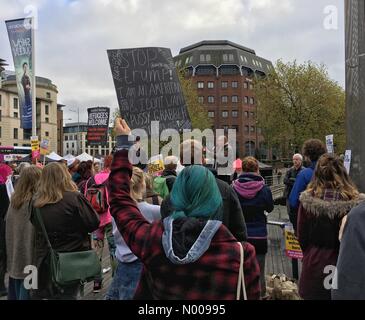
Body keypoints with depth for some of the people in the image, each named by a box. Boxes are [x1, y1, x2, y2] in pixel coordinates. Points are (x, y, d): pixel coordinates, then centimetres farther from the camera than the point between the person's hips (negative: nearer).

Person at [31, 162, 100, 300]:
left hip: (43, 260, 4)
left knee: (40, 294, 21)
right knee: (67, 295, 11)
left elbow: (35, 224, 10)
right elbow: (94, 223, -14)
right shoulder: (74, 198, -20)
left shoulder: (36, 201, -6)